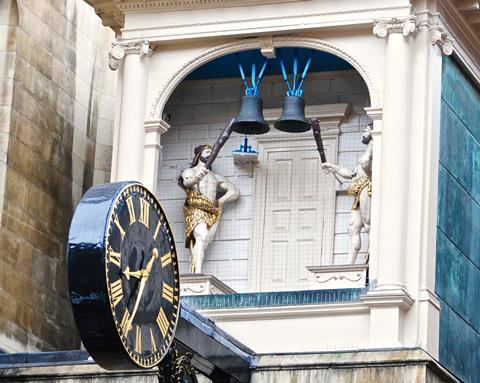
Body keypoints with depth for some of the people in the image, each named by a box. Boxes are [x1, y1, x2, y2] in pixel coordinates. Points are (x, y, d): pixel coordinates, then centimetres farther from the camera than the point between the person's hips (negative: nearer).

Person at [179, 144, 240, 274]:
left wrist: (220, 201, 9)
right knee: (201, 237, -29)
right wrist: (196, 178, -33)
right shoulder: (189, 172, 15)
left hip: (212, 213, 5)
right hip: (196, 209, -5)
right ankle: (198, 273, -41)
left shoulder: (215, 177, 28)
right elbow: (185, 183, -10)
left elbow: (235, 191, 26)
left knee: (197, 247, -7)